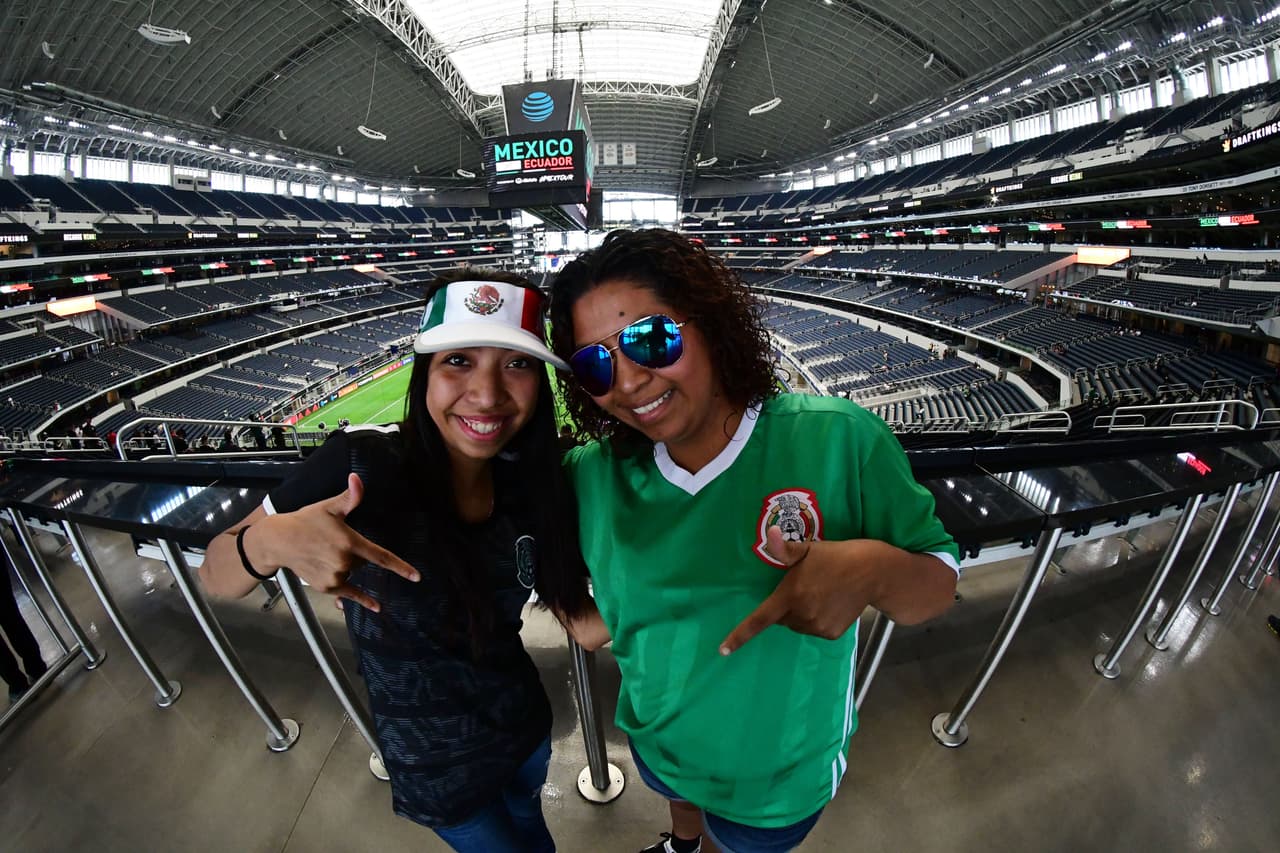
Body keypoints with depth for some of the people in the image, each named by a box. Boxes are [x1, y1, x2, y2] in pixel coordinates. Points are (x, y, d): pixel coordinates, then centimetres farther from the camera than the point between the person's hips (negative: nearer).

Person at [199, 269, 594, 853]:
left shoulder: (530, 481, -18)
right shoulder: (362, 465, -30)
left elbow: (577, 614, -9)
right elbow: (215, 577, -19)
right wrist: (270, 540, -39)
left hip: (525, 724, 4)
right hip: (437, 770, -3)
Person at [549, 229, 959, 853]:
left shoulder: (837, 440, -27)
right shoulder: (590, 477, -19)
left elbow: (939, 586, -20)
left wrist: (872, 569, -40)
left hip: (780, 774, -2)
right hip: (656, 742, 3)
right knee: (677, 796, 35)